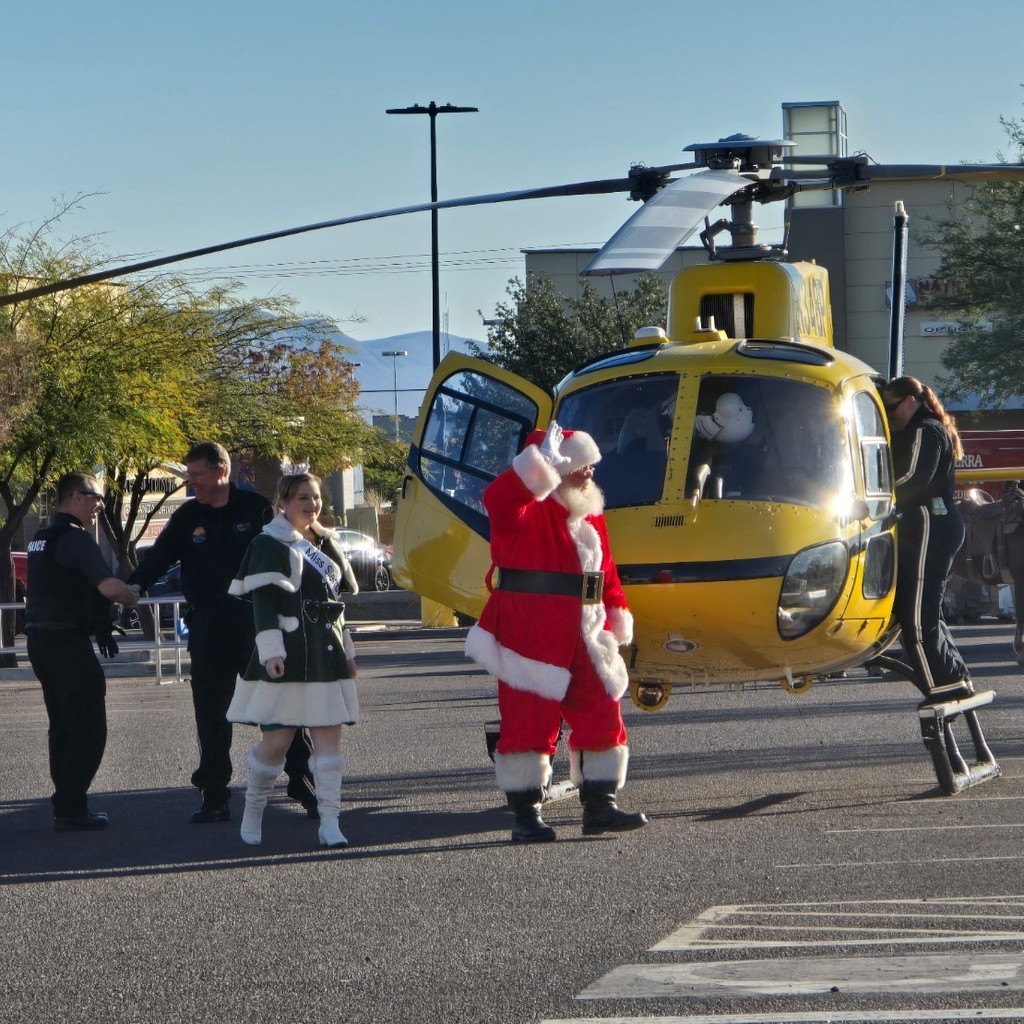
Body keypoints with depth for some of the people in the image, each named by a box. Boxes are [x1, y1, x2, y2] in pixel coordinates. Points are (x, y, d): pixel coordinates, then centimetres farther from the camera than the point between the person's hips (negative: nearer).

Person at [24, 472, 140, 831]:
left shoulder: (40, 539, 15)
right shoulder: (76, 538, -15)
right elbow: (109, 586, -26)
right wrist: (133, 596, -5)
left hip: (39, 638, 9)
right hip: (68, 643, -9)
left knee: (63, 726, 16)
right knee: (88, 729, -4)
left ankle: (66, 803, 19)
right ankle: (71, 809, -6)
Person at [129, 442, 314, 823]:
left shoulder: (256, 509, -2)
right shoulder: (187, 517, 6)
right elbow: (155, 562, 5)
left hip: (258, 624, -3)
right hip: (208, 630, 3)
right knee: (211, 716, 4)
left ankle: (303, 783, 11)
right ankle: (214, 797, 10)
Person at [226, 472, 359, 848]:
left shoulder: (323, 543, 18)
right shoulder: (270, 545, -6)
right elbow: (263, 602, -14)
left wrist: (346, 651, 22)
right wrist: (271, 652, -22)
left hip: (326, 657, 7)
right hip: (288, 658, -7)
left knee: (329, 734, -1)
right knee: (277, 737, -7)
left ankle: (330, 823, -3)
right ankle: (253, 809, 15)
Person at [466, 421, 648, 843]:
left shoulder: (590, 514, 15)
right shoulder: (526, 511, -8)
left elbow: (606, 572, 21)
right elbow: (500, 497, -32)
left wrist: (616, 619, 16)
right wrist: (545, 462, -35)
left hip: (582, 643, 7)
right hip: (530, 641, -7)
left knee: (602, 718, 5)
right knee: (530, 724, -3)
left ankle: (600, 807, 12)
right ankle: (526, 816, 2)